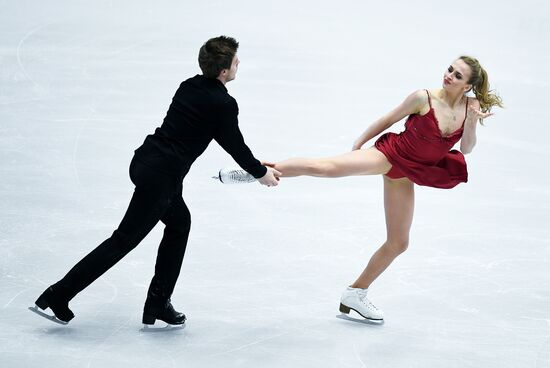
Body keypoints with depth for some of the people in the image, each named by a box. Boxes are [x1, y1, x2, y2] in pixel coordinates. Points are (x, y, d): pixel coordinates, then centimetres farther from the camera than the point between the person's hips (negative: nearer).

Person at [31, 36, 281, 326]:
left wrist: (256, 165, 30)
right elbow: (235, 145, 0)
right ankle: (58, 295, 1)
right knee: (125, 239, -1)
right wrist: (260, 173, 17)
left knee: (179, 223, 24)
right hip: (160, 177, -9)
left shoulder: (190, 86, 12)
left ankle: (158, 303, 24)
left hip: (144, 161, 9)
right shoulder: (223, 104, -13)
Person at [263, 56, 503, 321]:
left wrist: (473, 122, -24)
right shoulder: (424, 98, -14)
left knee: (398, 243, 10)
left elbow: (466, 149, -6)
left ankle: (356, 294, 26)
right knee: (326, 167, -31)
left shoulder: (470, 106, -3)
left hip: (406, 173, 5)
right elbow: (387, 120, -2)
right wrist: (356, 146, 5)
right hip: (390, 153, -5)